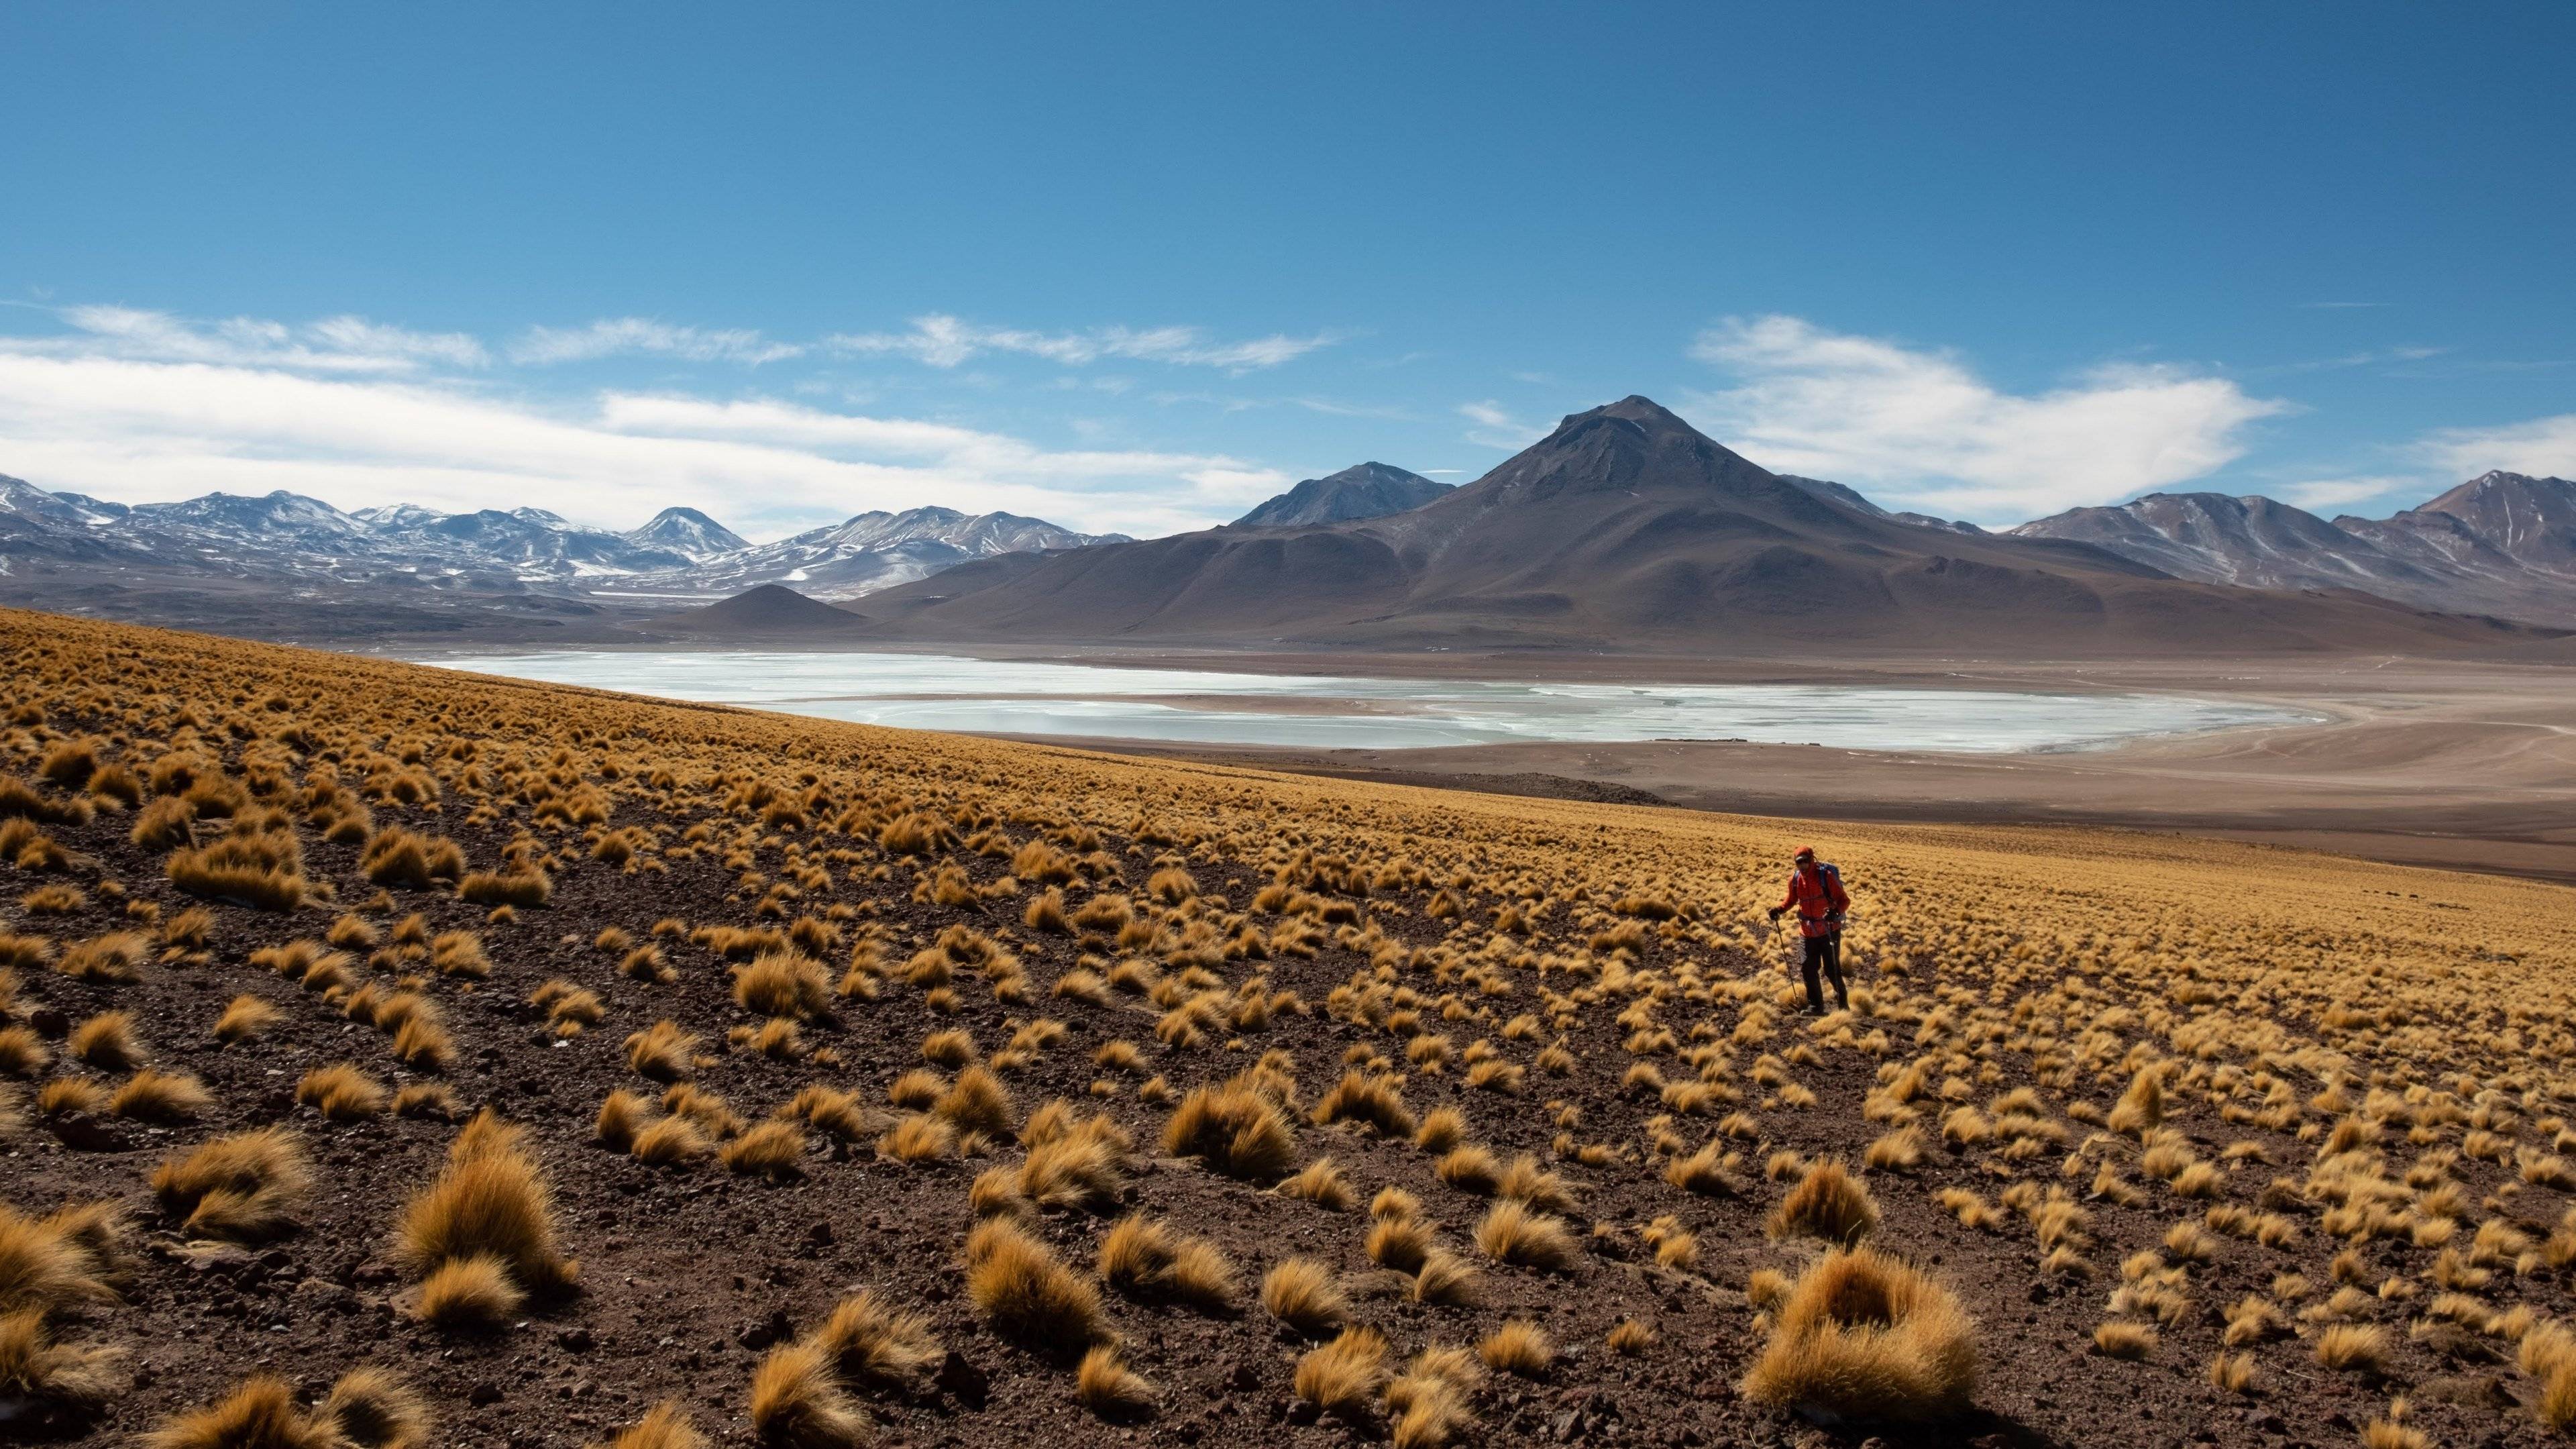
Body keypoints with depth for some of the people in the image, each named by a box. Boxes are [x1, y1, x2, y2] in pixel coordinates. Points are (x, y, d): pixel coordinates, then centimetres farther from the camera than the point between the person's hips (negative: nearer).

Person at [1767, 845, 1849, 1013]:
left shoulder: (1826, 876, -16)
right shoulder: (1795, 879, -1)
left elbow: (1844, 900, -15)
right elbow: (1791, 900, 17)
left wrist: (1835, 911, -35)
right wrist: (1779, 909, -2)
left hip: (1829, 931, -5)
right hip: (1808, 932, 5)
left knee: (1831, 969, -3)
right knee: (1808, 968, 3)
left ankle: (1842, 999, 22)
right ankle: (1816, 1006, 16)